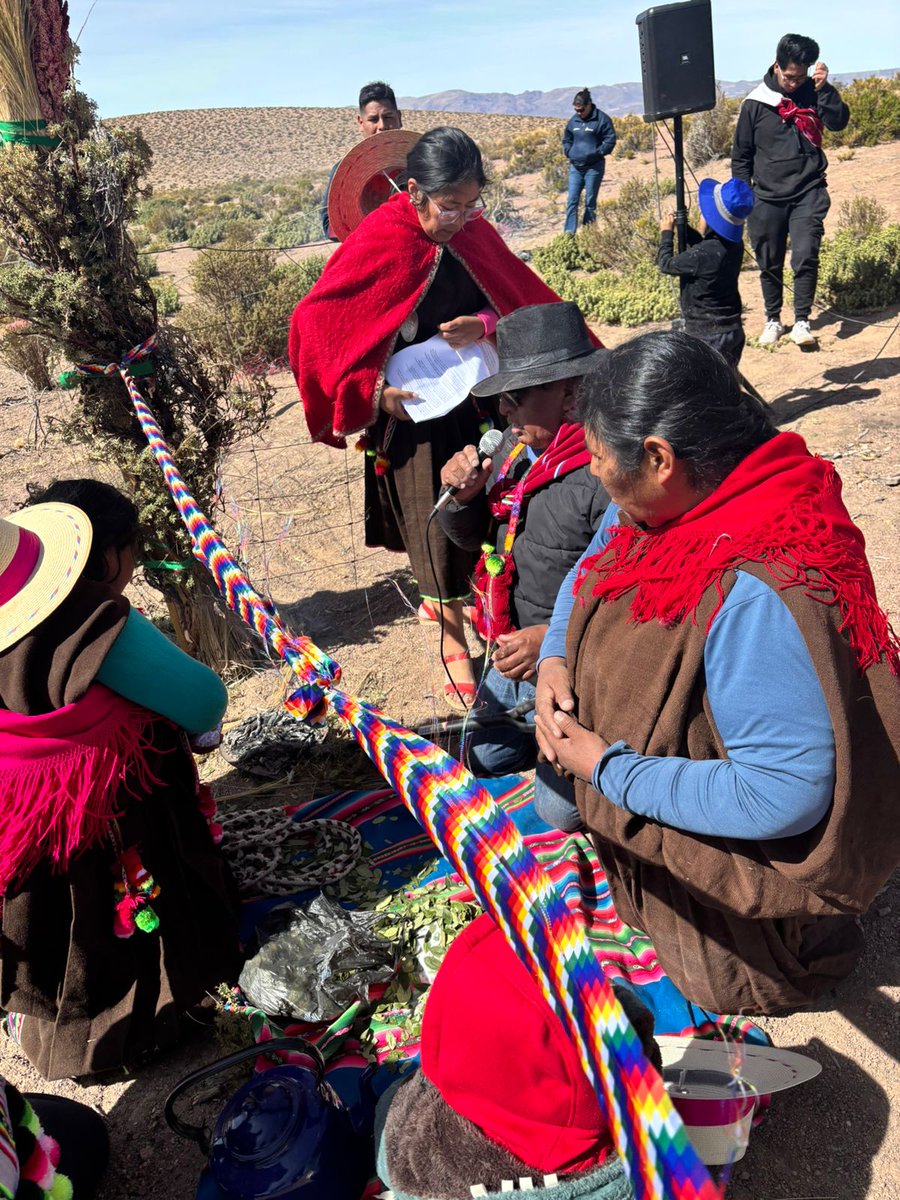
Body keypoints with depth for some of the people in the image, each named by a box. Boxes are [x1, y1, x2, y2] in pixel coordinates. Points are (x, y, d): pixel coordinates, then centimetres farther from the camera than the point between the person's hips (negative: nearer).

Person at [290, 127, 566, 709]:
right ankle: (453, 641, 19)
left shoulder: (475, 234, 0)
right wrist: (373, 391, -19)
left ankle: (448, 594, 34)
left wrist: (485, 325, -17)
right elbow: (316, 324, -13)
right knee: (434, 523, 2)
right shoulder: (377, 242, -15)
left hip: (475, 398, 5)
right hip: (407, 409, -4)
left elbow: (521, 300, 5)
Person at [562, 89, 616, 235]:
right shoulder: (573, 120, 9)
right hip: (575, 166, 4)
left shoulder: (602, 119, -6)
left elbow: (610, 141, -7)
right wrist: (568, 152, 4)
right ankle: (569, 233, -3)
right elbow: (566, 139, 20)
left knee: (590, 202, 2)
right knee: (572, 201, -2)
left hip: (594, 167, -4)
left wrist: (596, 153, -15)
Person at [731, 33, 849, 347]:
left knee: (806, 257, -14)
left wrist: (824, 88, -20)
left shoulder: (812, 93, 2)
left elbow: (838, 121, -10)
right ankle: (773, 320, 23)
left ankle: (802, 321, -4)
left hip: (809, 193, 0)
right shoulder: (756, 103, -1)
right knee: (769, 264, 7)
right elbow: (741, 155, 5)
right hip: (767, 198, 0)